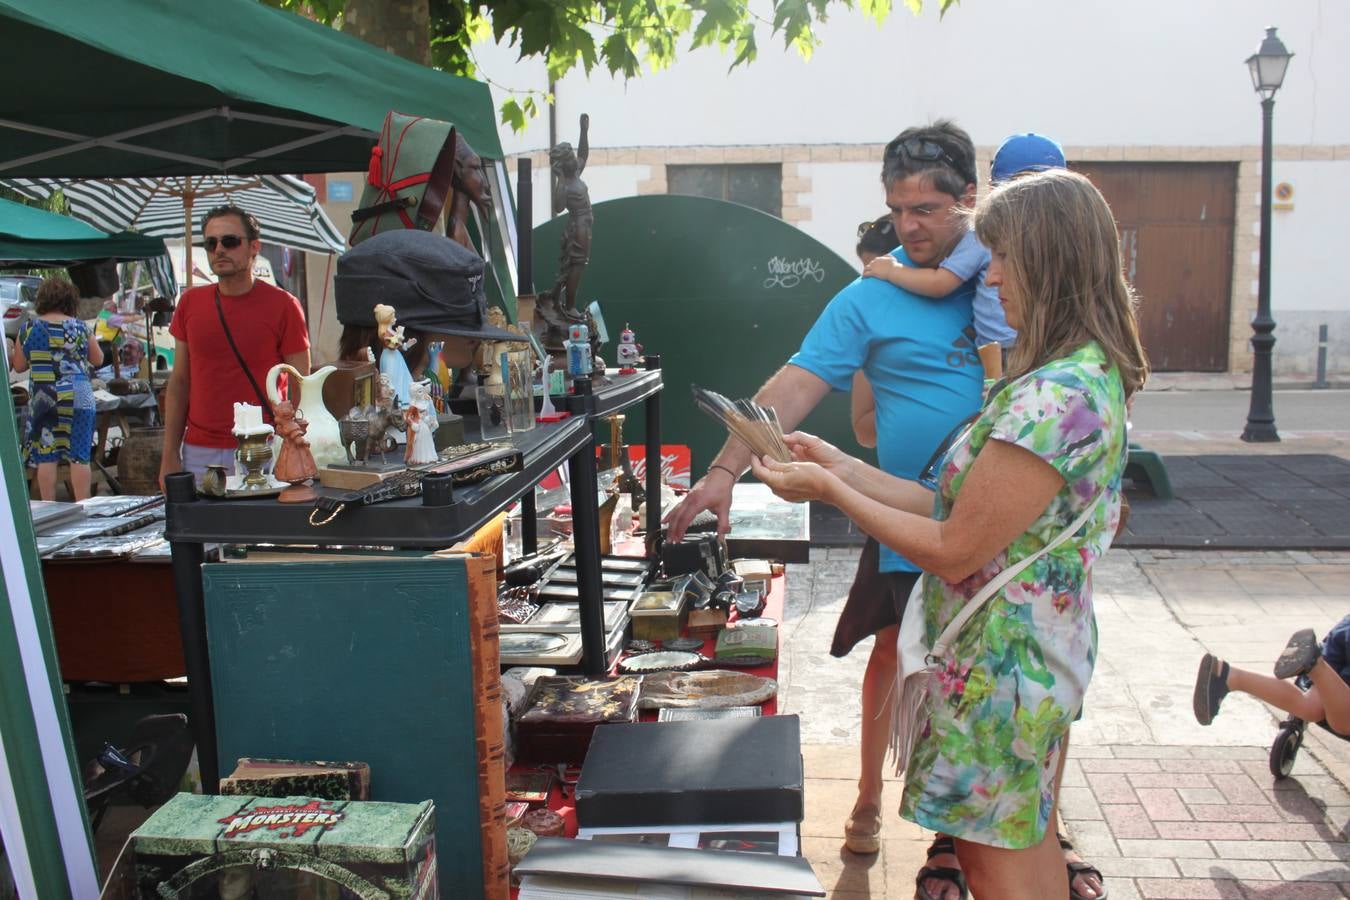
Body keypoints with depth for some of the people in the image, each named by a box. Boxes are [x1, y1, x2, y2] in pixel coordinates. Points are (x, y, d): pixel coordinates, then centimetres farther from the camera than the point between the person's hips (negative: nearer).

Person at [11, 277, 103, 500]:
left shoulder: (29, 328, 3)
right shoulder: (78, 327, 1)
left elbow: (18, 366, 10)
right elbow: (98, 360, 11)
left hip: (42, 398, 1)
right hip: (78, 397, -1)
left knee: (46, 457, 7)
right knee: (79, 457, 1)